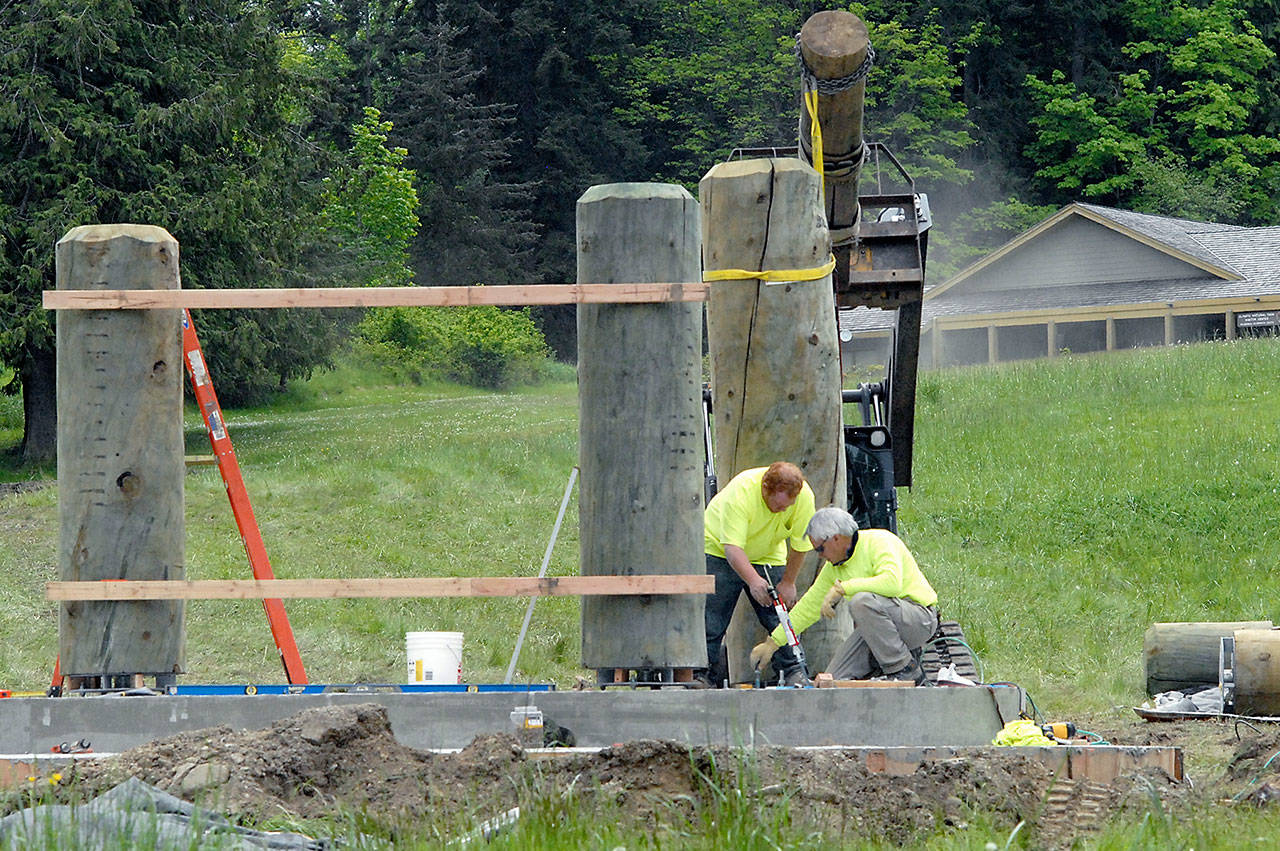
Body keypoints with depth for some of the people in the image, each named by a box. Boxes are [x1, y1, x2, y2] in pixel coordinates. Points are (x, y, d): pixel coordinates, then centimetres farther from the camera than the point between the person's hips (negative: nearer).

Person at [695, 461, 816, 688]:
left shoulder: (804, 497, -25)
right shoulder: (740, 491, -36)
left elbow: (799, 545, -11)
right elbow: (732, 547, -40)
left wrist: (787, 582, -7)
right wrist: (753, 581, -52)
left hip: (768, 556, 3)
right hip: (719, 549, -3)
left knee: (779, 616, -6)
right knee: (711, 617, -10)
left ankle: (795, 672, 2)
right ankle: (703, 674, -2)